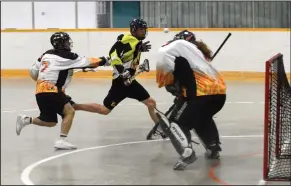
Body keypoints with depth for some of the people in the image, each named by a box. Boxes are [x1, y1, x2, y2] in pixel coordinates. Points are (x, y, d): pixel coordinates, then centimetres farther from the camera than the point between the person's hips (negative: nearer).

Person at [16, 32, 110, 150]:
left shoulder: (47, 54, 16)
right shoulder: (66, 56, -6)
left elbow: (33, 72, 20)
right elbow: (87, 62, -4)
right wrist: (103, 61, 8)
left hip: (40, 92, 9)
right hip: (50, 92, -9)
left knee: (50, 122, 16)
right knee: (69, 111, -10)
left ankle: (25, 120, 12)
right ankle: (62, 140, -18)